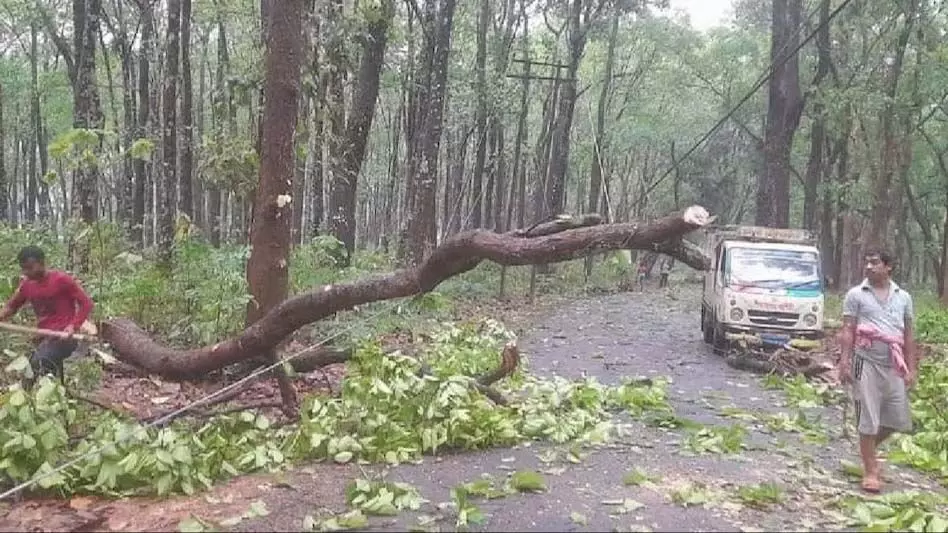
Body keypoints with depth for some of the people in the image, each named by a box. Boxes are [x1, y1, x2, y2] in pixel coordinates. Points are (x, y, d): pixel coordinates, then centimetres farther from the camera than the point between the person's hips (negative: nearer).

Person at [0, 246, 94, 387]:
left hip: (64, 336, -7)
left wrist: (73, 325, -22)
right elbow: (11, 306, 22)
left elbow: (86, 303, -9)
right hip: (44, 337, 7)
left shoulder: (61, 279, -11)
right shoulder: (26, 285, 7)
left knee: (38, 363, -31)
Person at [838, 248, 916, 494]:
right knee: (868, 420, -1)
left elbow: (908, 336, 12)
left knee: (897, 419, 10)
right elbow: (847, 331, -3)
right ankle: (871, 471, 11)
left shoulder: (903, 297, 10)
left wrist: (911, 368, 9)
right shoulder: (856, 295, 0)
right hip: (866, 364, -4)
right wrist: (844, 363, -11)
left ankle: (870, 447, 37)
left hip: (894, 367, 4)